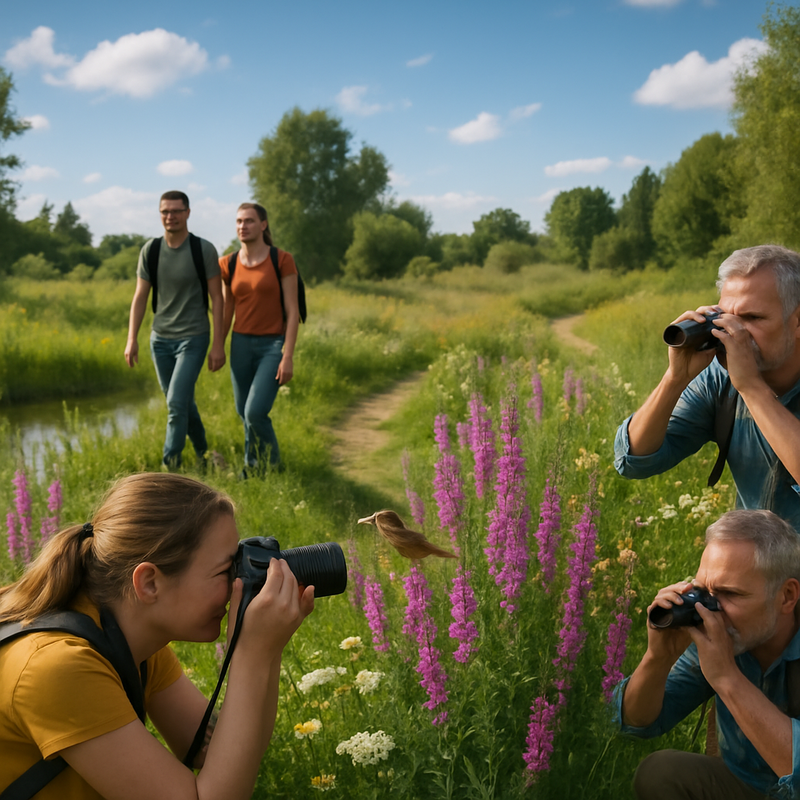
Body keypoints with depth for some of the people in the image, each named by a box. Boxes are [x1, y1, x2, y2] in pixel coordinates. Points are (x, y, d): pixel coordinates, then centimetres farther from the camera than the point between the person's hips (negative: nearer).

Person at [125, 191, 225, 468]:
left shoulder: (204, 250, -8)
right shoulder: (150, 250, 2)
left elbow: (216, 297, -6)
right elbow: (140, 297, 7)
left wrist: (218, 344, -10)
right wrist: (132, 339, 0)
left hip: (193, 338, -4)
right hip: (160, 338, 4)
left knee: (176, 402, -13)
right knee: (183, 402, 14)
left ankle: (170, 466, -4)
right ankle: (202, 451, 34)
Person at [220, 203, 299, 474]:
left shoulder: (282, 260, -9)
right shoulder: (228, 265, 3)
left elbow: (292, 311, -10)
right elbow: (226, 311, 13)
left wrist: (288, 357, -15)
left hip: (273, 345, -4)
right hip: (241, 344, 4)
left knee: (255, 412, -16)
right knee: (244, 413, 10)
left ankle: (272, 463, 10)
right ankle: (252, 465, 34)